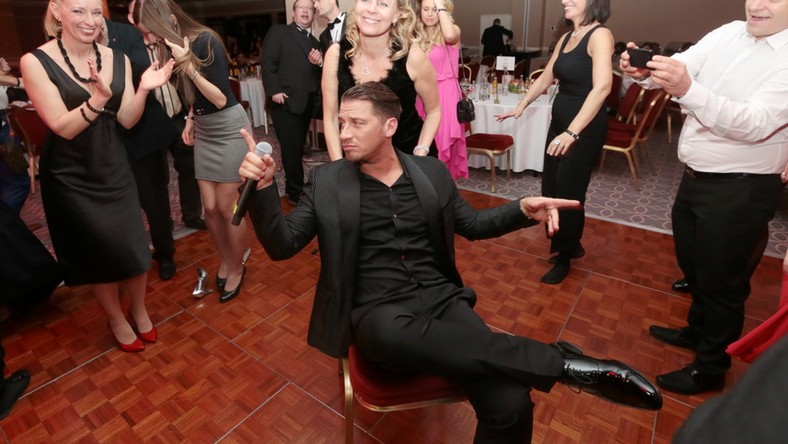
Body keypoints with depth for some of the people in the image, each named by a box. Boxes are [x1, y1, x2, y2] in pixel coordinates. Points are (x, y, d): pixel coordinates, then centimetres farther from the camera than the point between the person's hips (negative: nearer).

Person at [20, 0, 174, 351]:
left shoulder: (118, 60, -2)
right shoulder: (35, 62, -13)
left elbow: (127, 121, -4)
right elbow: (63, 127, -19)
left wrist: (143, 89, -21)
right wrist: (98, 98, -34)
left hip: (114, 169, 3)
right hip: (70, 178, -3)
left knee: (134, 248, 8)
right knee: (99, 253, 9)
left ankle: (139, 309, 34)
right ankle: (116, 319, 33)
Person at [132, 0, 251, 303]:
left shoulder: (207, 42, -17)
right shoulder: (174, 47, 3)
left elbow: (220, 99, -21)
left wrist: (188, 65, -26)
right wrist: (190, 119, 6)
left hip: (229, 129, -6)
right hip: (203, 132, 7)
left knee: (227, 207, -1)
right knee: (210, 208, 7)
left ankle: (237, 268, 19)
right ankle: (225, 260, 28)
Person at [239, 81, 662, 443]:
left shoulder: (431, 171, 10)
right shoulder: (326, 180, 4)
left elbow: (472, 224, 18)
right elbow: (282, 246, 2)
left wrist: (522, 210, 0)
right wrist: (264, 185, -15)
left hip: (442, 300, 2)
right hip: (380, 313, -1)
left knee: (511, 404, -22)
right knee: (397, 333, -40)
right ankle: (567, 362, -25)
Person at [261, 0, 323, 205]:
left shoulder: (314, 41, 22)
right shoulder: (278, 32, 4)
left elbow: (318, 73, 19)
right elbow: (268, 63, -6)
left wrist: (319, 62, -3)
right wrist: (274, 90, -17)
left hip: (307, 102, 6)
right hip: (286, 101, -6)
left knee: (298, 147, 11)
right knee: (291, 148, -4)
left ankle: (294, 187, 22)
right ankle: (296, 191, 8)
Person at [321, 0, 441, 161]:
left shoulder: (413, 57, -19)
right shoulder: (335, 54, -13)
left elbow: (433, 111, -4)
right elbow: (330, 119, -6)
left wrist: (419, 156, -16)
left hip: (408, 153, -1)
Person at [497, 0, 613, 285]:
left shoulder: (600, 35, -13)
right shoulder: (566, 38, 11)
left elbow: (602, 87, -25)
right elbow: (545, 78, 21)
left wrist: (572, 132, -33)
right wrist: (521, 106, 24)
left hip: (585, 129, -8)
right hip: (559, 122, 8)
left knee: (568, 194, 1)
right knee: (550, 191, 13)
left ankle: (564, 259, 22)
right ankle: (570, 244, 35)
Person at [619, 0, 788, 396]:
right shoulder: (727, 34, 3)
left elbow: (756, 124, -28)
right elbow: (679, 69, -7)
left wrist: (687, 90, -43)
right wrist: (644, 71, -31)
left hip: (740, 189, -6)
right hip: (695, 176, 7)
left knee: (721, 279, 7)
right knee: (691, 262, 21)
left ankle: (709, 368, 27)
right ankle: (697, 330, 46)